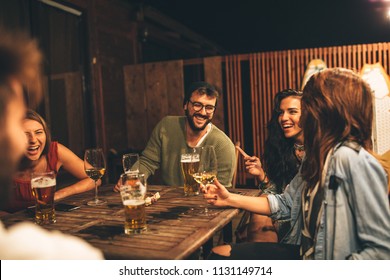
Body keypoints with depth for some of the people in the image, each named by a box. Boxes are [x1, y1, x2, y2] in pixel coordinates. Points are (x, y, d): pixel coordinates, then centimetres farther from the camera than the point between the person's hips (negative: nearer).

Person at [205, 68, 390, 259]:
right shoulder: (316, 157, 6)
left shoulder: (352, 159, -23)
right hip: (305, 253, 8)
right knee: (220, 252, 3)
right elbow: (286, 203, 14)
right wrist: (230, 199, 11)